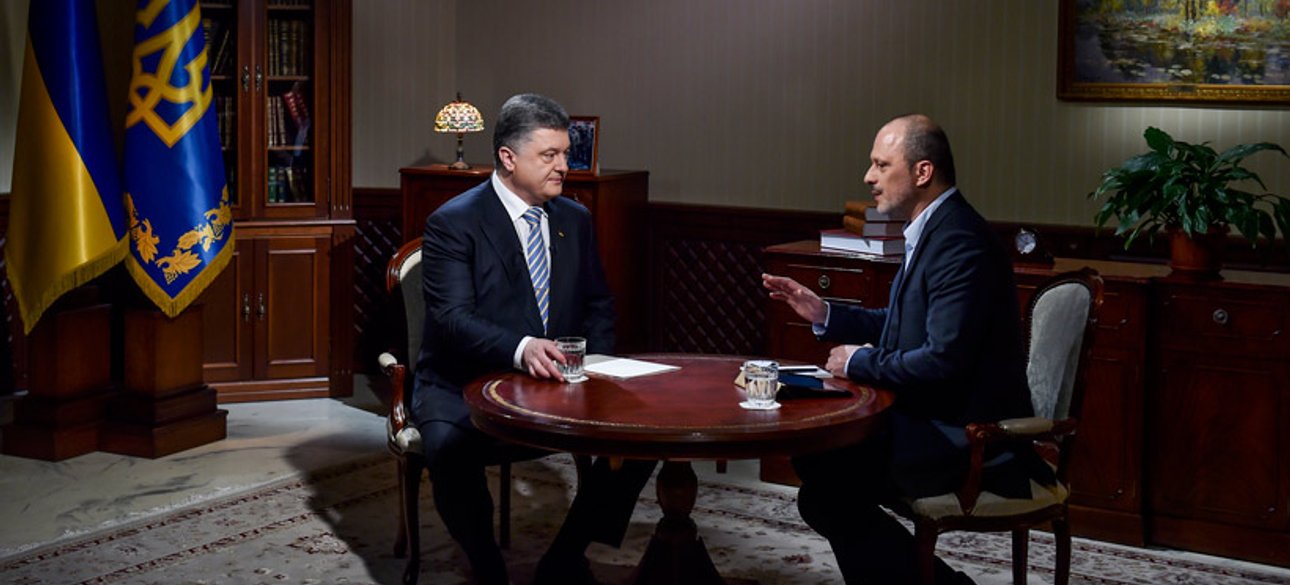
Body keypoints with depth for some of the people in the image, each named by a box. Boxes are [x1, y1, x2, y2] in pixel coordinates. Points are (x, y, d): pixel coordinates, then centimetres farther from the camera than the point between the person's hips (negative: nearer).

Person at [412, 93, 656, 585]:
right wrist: (519, 349, -40)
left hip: (553, 384, 5)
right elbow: (453, 318, -21)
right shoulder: (453, 223, -10)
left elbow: (597, 305, 16)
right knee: (452, 452, -36)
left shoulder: (575, 220, 9)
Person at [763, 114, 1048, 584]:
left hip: (972, 439, -11)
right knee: (814, 451, 10)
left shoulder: (959, 242, -21)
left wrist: (859, 362, -14)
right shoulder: (932, 230, 11)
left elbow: (943, 360, -28)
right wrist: (822, 313, 12)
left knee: (825, 489, -16)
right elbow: (901, 327, 20)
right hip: (936, 417, 11)